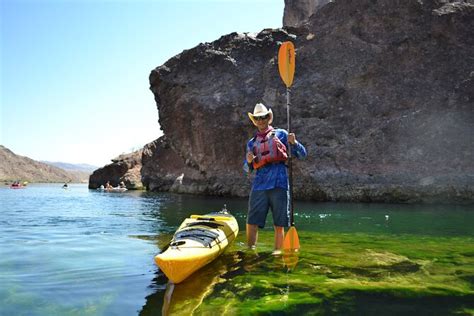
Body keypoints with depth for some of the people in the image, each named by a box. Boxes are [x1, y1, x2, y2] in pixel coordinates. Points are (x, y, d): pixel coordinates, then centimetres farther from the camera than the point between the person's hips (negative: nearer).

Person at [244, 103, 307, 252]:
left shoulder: (281, 134, 12)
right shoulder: (252, 142, 19)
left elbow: (302, 154, 9)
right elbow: (247, 169, 20)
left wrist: (294, 143, -11)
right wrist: (249, 161, -3)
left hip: (279, 184, -2)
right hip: (259, 185, 2)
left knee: (279, 225, 3)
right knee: (252, 222, -3)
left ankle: (278, 253, 15)